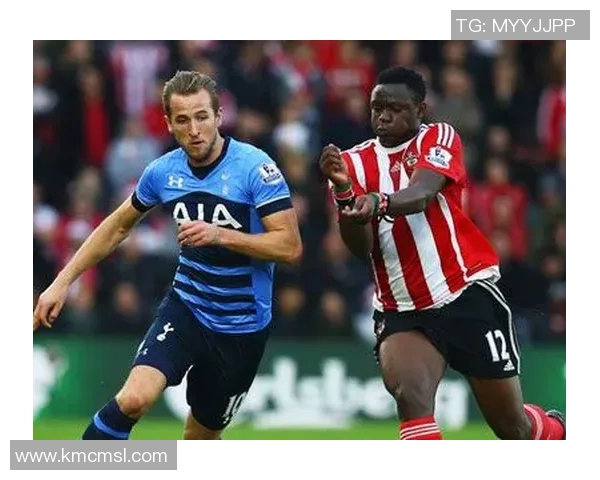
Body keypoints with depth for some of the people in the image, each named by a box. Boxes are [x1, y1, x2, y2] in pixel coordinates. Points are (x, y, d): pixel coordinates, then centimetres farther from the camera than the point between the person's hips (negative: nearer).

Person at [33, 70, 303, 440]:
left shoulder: (255, 167, -16)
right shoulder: (163, 172, -3)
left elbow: (290, 247, -19)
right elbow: (118, 226, 14)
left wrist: (220, 235, -30)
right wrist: (63, 282, 11)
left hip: (242, 327, -2)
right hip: (186, 308, 2)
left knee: (201, 438, 9)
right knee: (135, 398, -23)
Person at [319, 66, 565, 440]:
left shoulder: (439, 139, -2)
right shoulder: (354, 163, 4)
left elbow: (421, 195, -24)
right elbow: (361, 247, -6)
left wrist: (379, 202, -46)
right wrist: (344, 191, -24)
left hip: (468, 296, -2)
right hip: (401, 309, 2)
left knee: (511, 425, 8)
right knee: (410, 395, -29)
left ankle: (556, 432, 43)